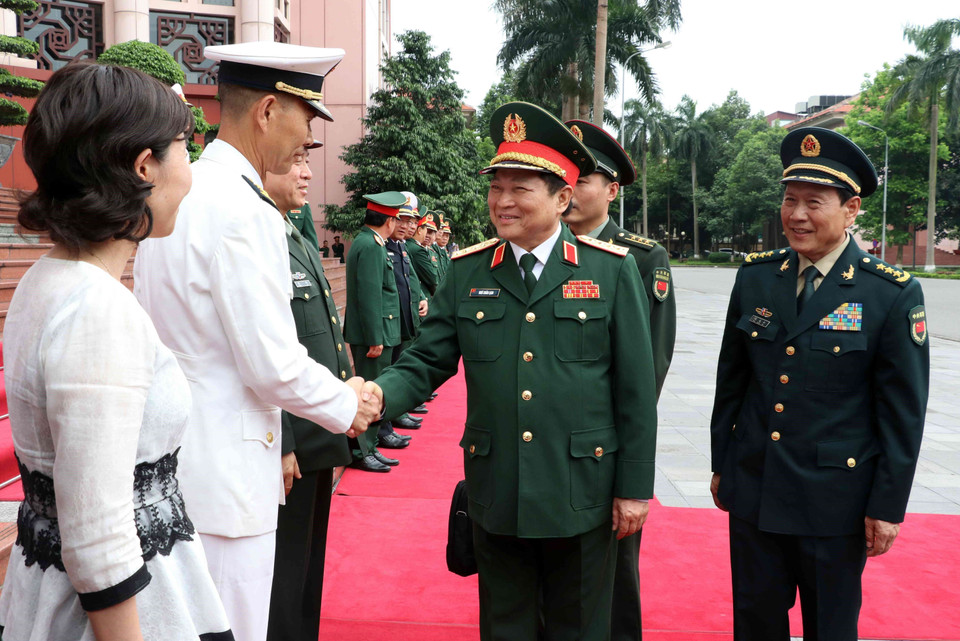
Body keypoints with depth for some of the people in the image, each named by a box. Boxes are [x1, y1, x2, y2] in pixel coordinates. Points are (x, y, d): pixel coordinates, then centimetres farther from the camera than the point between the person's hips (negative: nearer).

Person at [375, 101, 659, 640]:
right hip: (496, 497, 2)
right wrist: (377, 394, -20)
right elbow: (425, 363, 0)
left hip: (581, 496, -2)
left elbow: (637, 389, -4)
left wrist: (635, 488, -4)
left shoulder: (612, 270, -6)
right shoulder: (466, 272, 1)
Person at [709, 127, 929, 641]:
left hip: (836, 501, -3)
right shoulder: (755, 277, 1)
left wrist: (888, 506, -7)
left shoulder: (893, 294, -10)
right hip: (753, 490, 3)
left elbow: (903, 410, -8)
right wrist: (721, 464, 10)